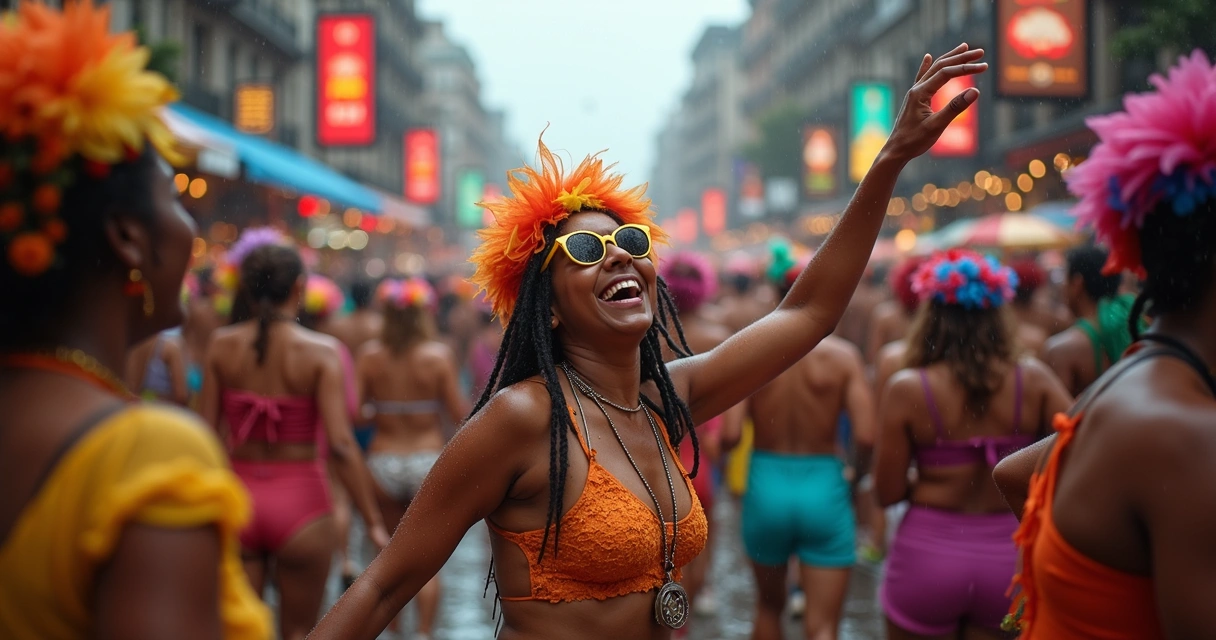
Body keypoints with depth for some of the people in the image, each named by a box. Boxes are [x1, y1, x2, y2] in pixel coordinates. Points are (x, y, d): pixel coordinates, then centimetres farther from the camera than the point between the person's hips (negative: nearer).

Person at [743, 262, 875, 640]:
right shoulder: (842, 355, -7)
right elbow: (866, 436, -14)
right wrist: (857, 473, 7)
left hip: (766, 485, 2)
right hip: (824, 488, -1)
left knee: (768, 605, 25)